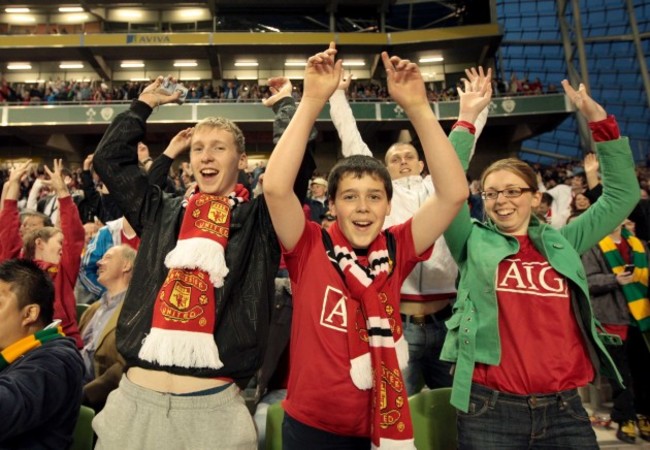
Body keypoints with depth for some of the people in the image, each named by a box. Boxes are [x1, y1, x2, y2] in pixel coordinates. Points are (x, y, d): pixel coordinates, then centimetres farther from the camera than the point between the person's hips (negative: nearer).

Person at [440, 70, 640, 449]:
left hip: (564, 408, 3)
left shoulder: (561, 245, 7)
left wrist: (600, 122, 3)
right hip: (490, 408, -2)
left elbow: (623, 195, 9)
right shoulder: (475, 243, 1)